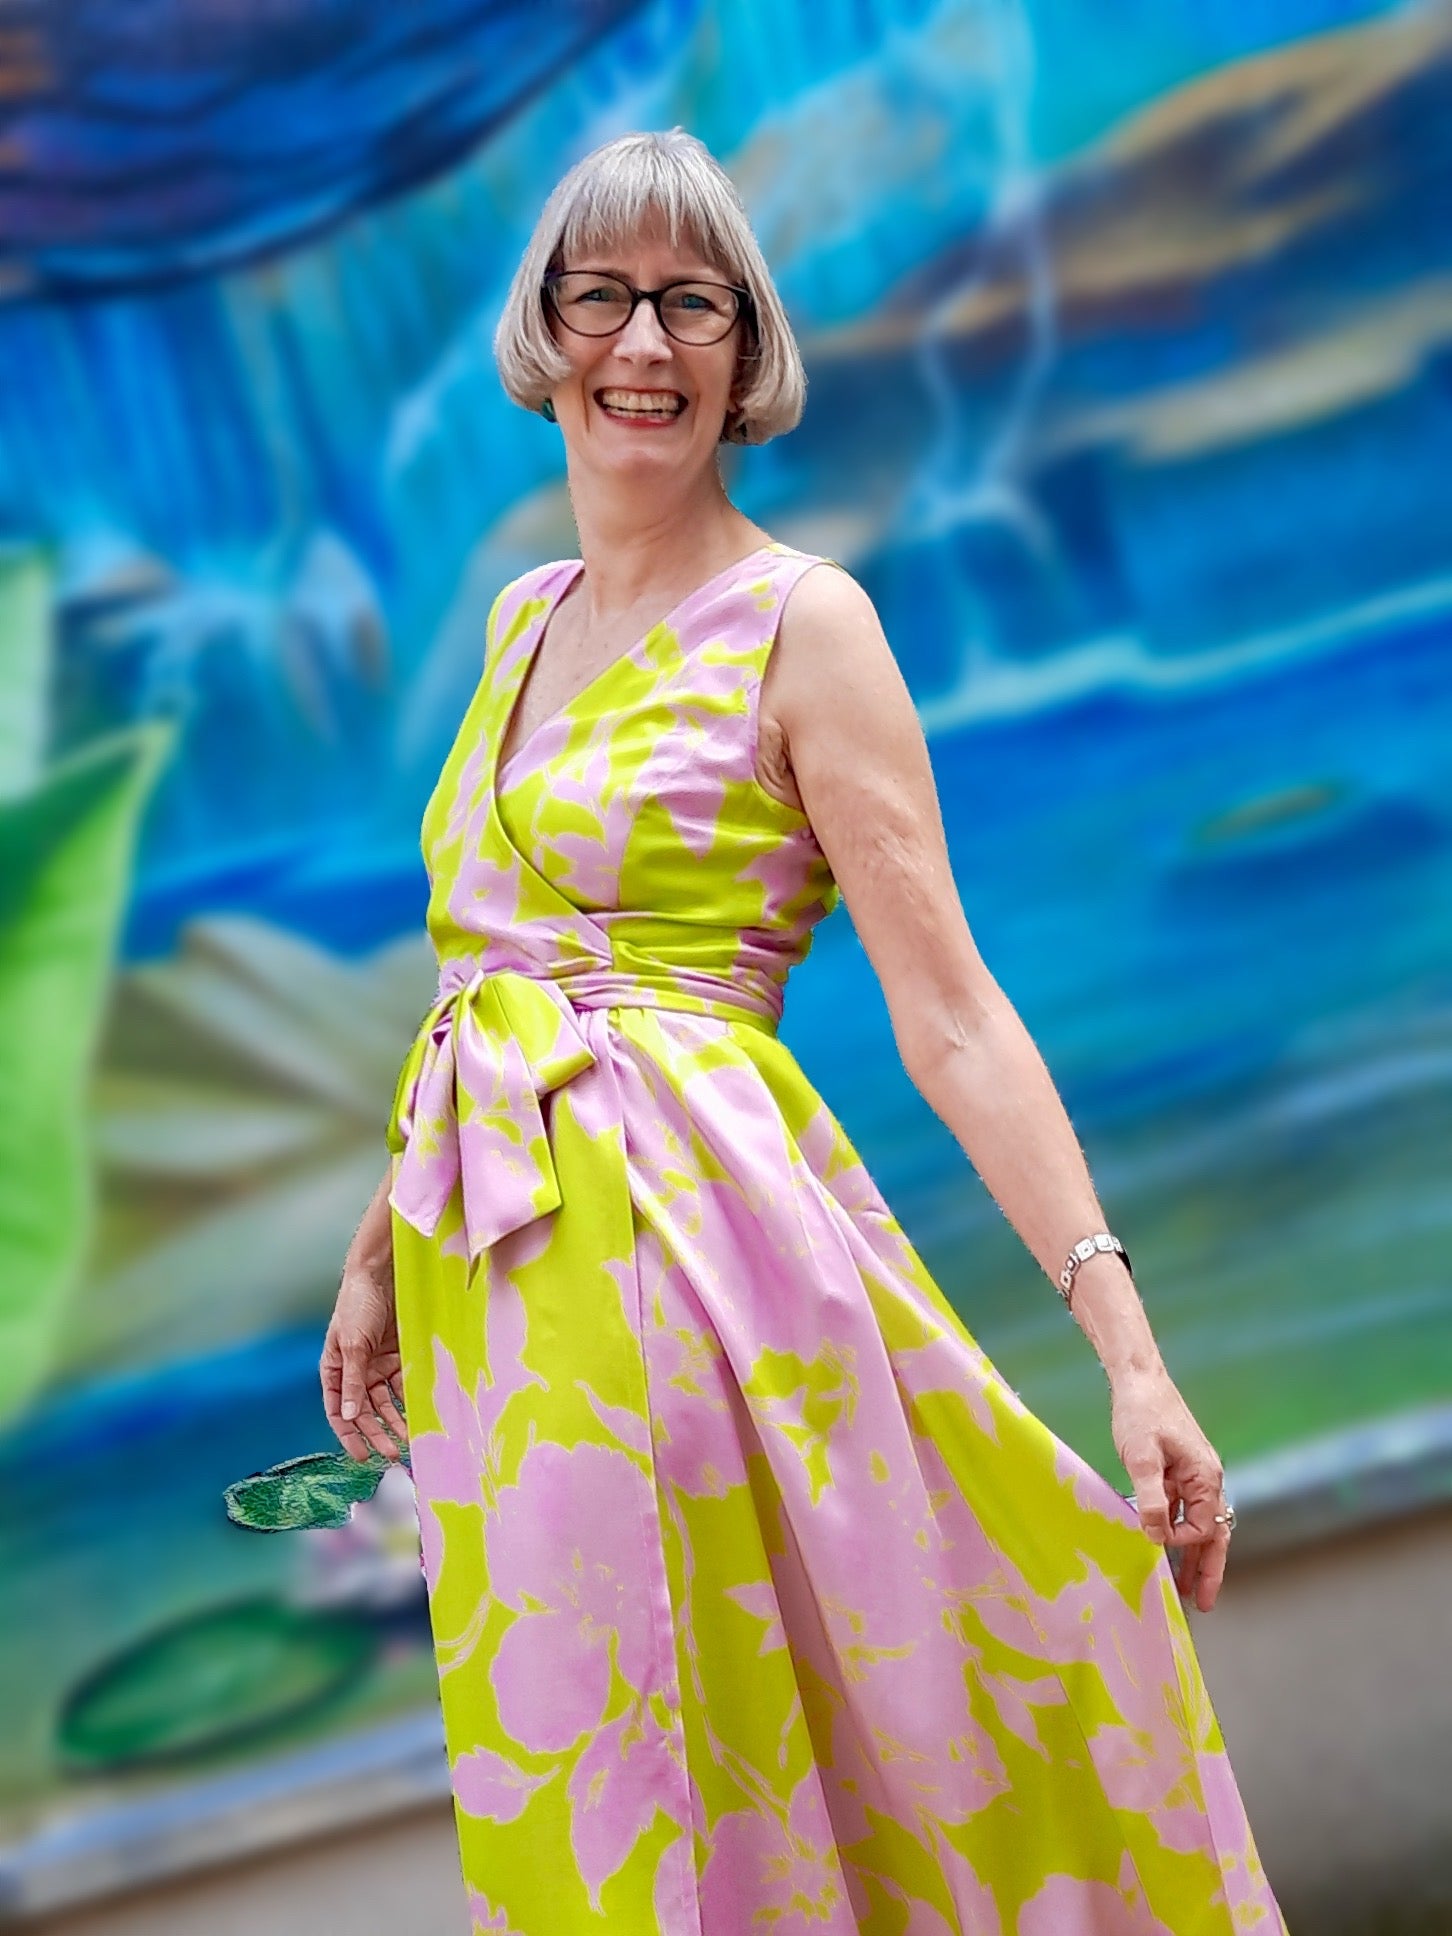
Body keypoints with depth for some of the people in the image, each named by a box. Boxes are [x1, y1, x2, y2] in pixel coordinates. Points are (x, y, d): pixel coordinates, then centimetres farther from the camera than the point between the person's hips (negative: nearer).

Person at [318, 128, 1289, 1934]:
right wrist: (380, 1253, 22)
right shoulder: (523, 620, 14)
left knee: (723, 1772, -5)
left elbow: (950, 1015, -10)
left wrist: (1130, 1349, -17)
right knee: (555, 1790, 10)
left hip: (701, 1232, -6)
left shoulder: (800, 620, -5)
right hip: (494, 1272, 6)